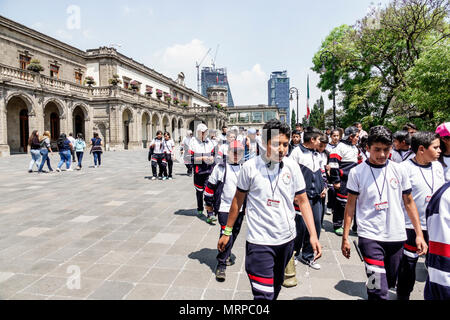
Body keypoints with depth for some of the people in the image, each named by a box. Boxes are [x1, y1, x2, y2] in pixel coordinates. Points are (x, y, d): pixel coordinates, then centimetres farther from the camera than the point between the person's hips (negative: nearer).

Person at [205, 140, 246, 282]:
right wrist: (209, 204, 4)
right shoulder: (220, 168, -6)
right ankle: (221, 265, 0)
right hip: (224, 208, -4)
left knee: (234, 234, 16)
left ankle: (226, 255, 40)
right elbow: (210, 186, 1)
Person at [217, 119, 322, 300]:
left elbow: (303, 201, 2)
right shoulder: (250, 167, -9)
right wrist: (227, 232, 6)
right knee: (263, 294, -7)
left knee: (276, 287, 23)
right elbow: (238, 200, 1)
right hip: (259, 241, -3)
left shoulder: (292, 166, -3)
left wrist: (313, 235, -6)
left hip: (287, 238, 4)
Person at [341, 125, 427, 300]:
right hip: (370, 237, -3)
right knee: (379, 290, -11)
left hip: (397, 237, 4)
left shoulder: (399, 170, 3)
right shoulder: (357, 172, -5)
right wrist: (345, 237, -3)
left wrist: (419, 234, 4)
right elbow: (351, 205, -1)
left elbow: (409, 203, 10)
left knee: (389, 283, 18)